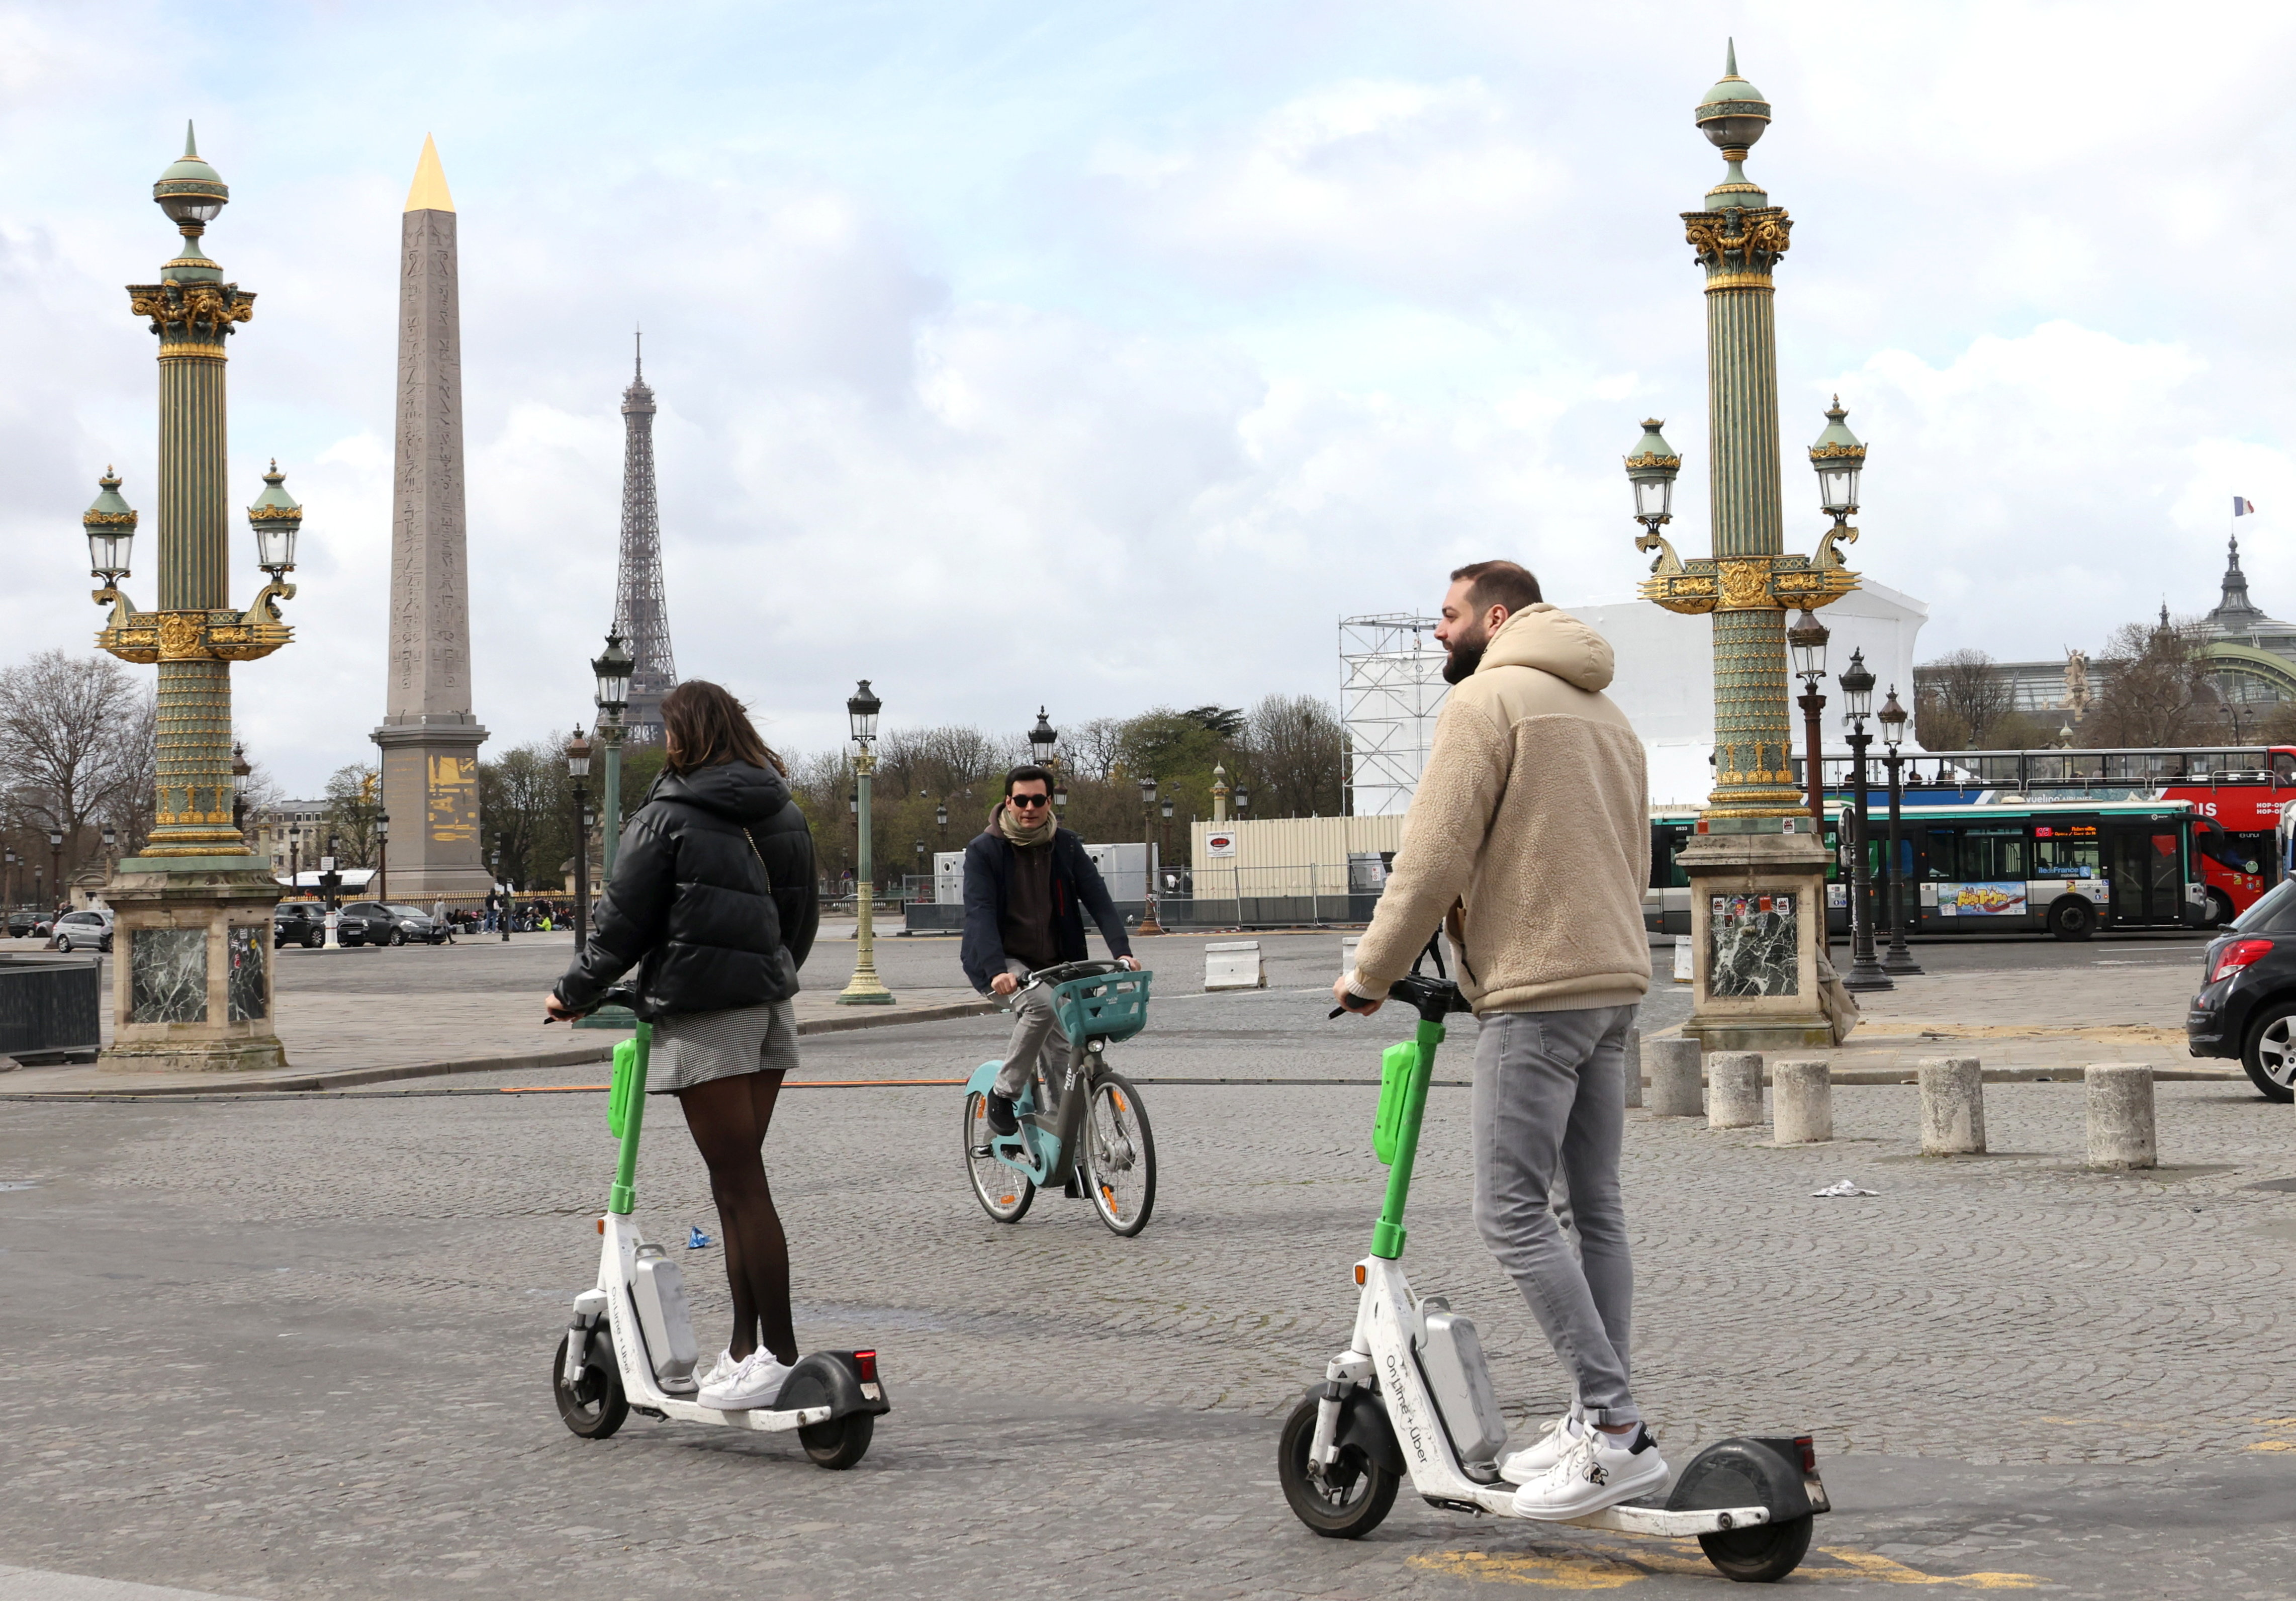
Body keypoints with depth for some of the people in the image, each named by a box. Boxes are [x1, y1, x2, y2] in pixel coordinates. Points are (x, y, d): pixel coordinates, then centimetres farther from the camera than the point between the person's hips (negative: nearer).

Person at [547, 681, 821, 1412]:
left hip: (705, 1016, -7)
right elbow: (804, 911, 20)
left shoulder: (667, 817, -8)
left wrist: (575, 991, 7)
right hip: (770, 1006, 7)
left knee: (740, 1183, -7)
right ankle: (745, 1348, 14)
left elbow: (624, 921, -6)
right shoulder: (783, 813, 12)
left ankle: (780, 1351, -9)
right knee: (741, 1180, 12)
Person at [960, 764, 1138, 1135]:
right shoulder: (984, 850, -10)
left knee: (1067, 1055, -2)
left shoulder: (1067, 846, 1)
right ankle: (1003, 1094, -18)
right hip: (1005, 962, -4)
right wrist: (996, 970, -36)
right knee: (1042, 1005, -33)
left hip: (1054, 964, 4)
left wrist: (1122, 950, -24)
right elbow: (980, 913, -21)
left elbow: (1098, 900, -7)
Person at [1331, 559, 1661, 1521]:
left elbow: (1435, 858, -12)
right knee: (1594, 1207, 10)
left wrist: (1371, 974, -3)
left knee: (1513, 1214, -9)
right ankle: (1597, 1429, 13)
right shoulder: (1606, 714, 22)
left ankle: (1615, 1430, -14)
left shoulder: (1488, 697, -7)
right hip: (1616, 981, 10)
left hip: (1534, 990, -9)